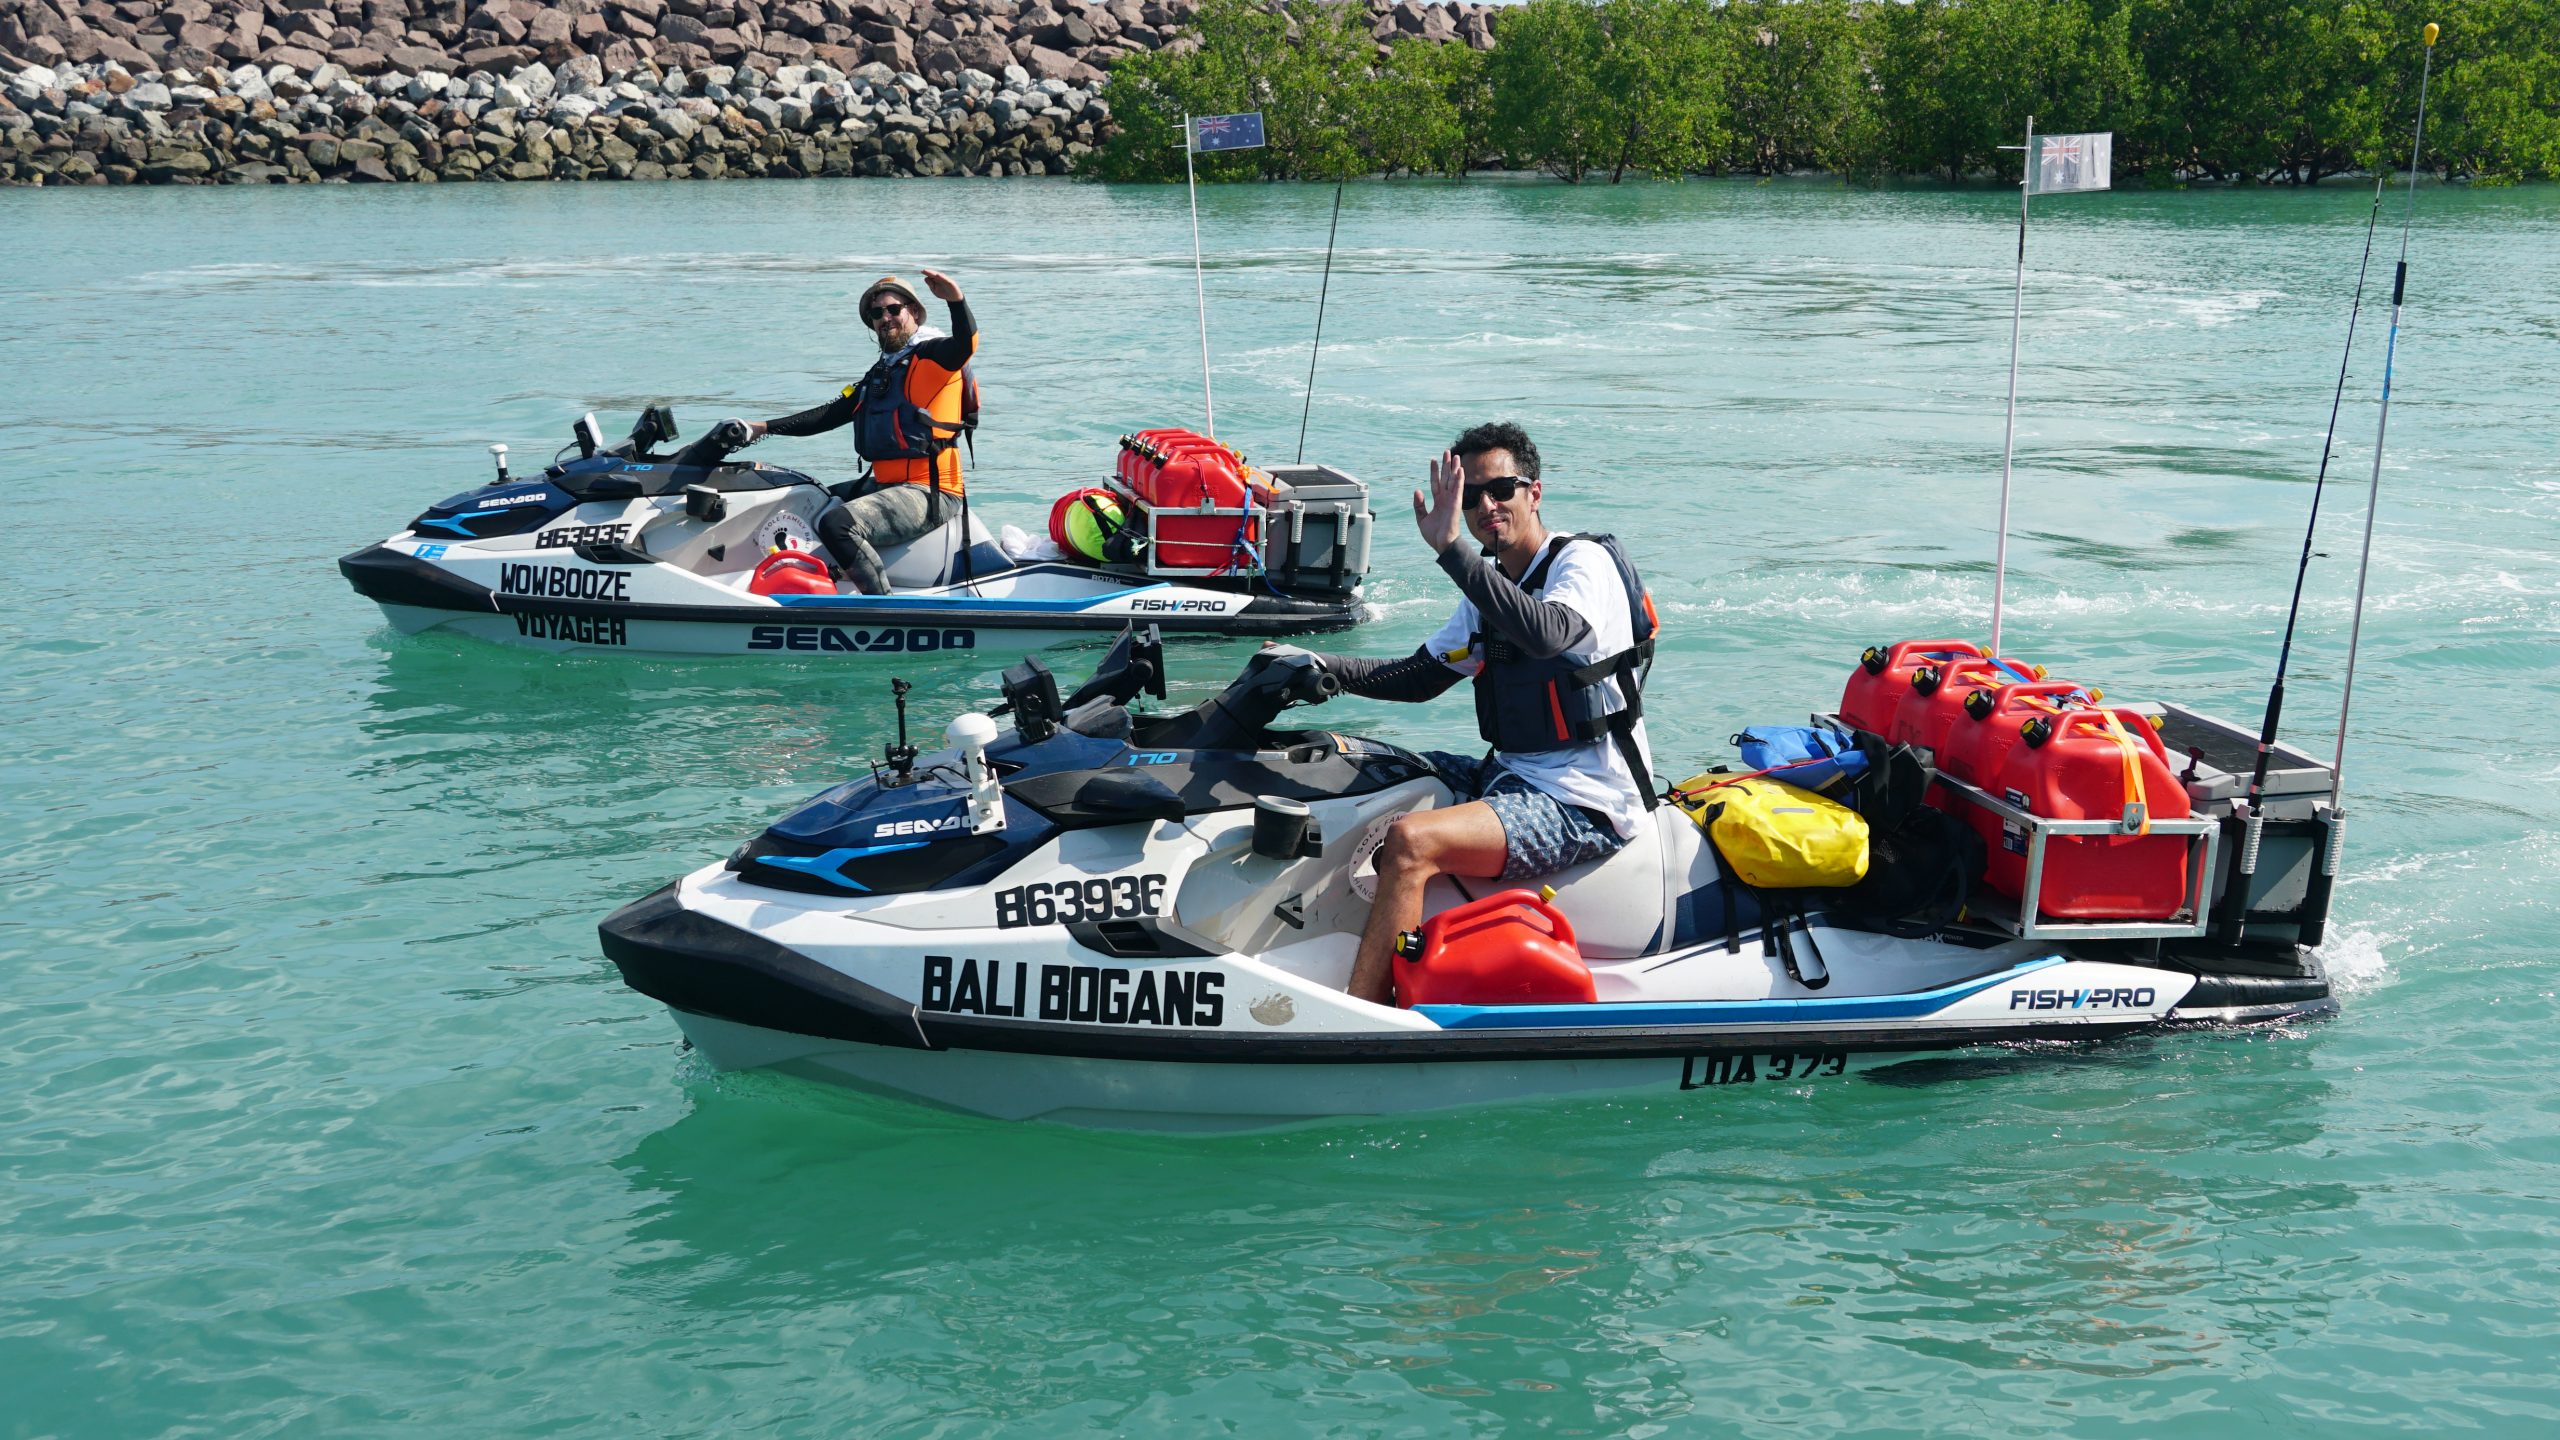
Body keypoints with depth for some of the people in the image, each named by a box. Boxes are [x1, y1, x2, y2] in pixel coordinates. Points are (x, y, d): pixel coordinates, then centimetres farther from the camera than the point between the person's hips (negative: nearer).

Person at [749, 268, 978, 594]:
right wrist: (764, 428, 15)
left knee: (838, 523, -30)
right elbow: (829, 415, 21)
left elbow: (966, 343, -27)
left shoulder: (934, 355, -4)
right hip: (885, 486, 10)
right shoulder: (879, 375, 21)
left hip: (926, 493, -10)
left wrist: (956, 299, -46)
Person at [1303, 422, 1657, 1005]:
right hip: (1511, 777, 9)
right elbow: (1420, 677, 20)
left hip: (1583, 803, -9)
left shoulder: (1585, 561, -11)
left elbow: (1545, 634, -34)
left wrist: (1451, 549, -36)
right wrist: (1317, 666, 7)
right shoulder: (1491, 585, 15)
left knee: (1410, 840, -30)